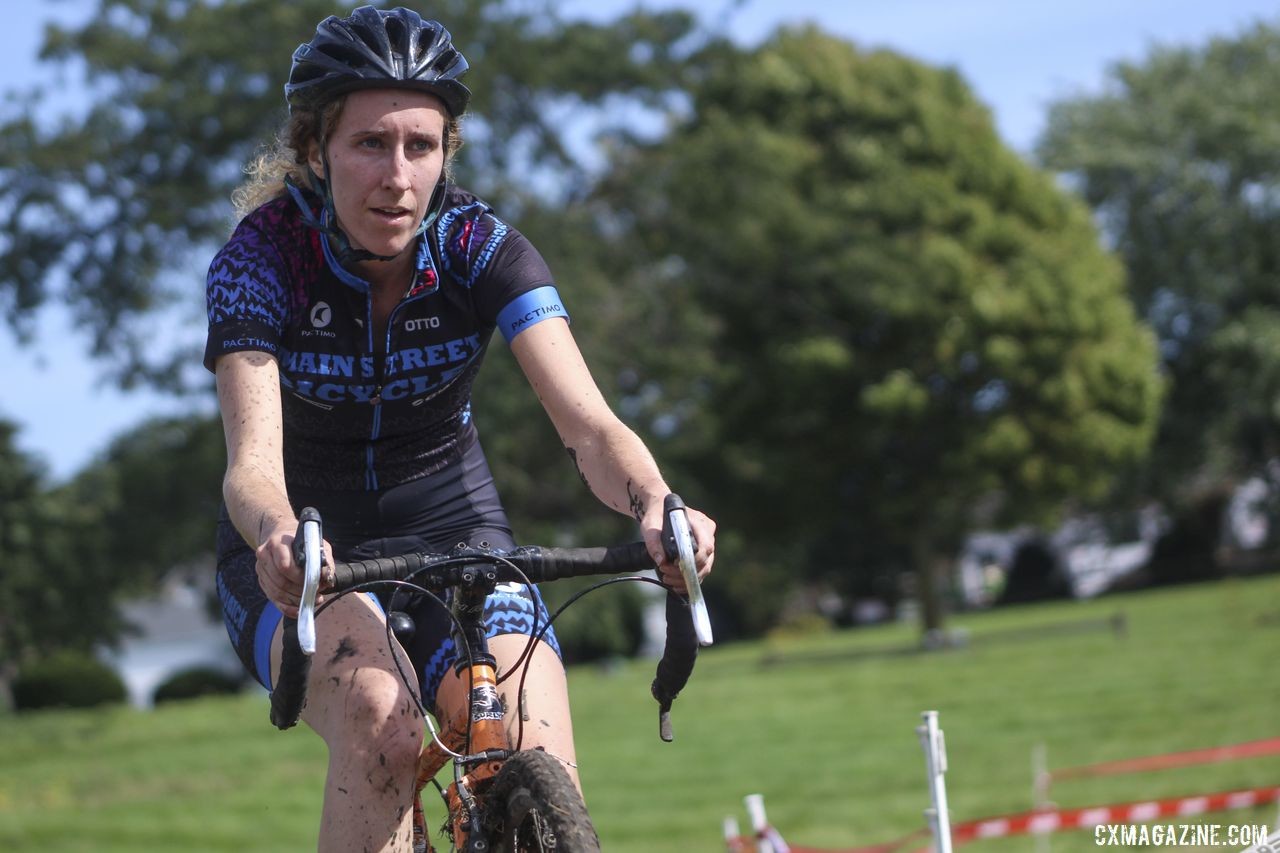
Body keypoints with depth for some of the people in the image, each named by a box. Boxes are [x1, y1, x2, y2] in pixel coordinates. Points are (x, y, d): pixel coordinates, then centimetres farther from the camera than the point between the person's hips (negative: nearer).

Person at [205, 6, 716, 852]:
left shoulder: (481, 247, -16)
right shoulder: (261, 258, -20)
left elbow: (589, 424, -27)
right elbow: (252, 458, -32)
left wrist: (656, 505, -50)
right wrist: (280, 540, -56)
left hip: (451, 529, 2)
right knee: (379, 717, -35)